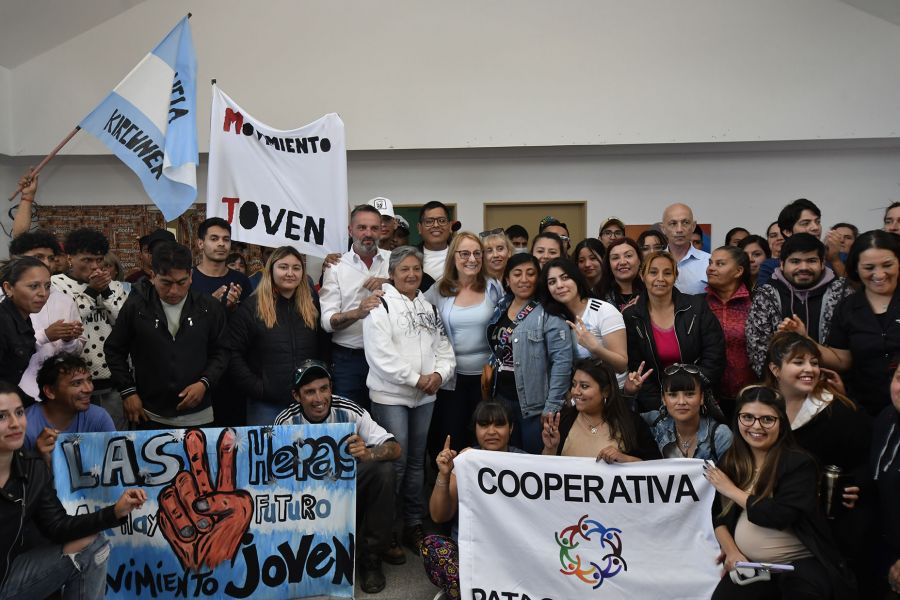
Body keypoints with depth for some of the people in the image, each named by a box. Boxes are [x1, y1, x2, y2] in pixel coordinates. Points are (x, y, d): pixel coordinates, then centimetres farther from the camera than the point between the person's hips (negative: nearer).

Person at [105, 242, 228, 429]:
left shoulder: (209, 308, -3)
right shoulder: (135, 306, -4)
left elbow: (221, 351, 4)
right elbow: (114, 351, 6)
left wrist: (205, 383, -11)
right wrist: (128, 391, 0)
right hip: (150, 417, 0)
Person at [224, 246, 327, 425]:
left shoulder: (312, 307, 9)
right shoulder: (252, 307, -3)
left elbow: (324, 351, 13)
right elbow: (233, 352, -8)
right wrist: (255, 387, -13)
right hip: (265, 404, -3)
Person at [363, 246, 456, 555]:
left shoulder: (429, 307, 14)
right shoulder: (381, 305, -7)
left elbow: (443, 347, 11)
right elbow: (382, 355, -16)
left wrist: (439, 373, -9)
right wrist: (416, 379, -15)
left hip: (425, 396, 6)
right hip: (390, 395, -6)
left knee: (416, 460, 13)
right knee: (396, 461, -5)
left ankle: (413, 524, 24)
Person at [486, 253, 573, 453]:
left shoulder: (548, 313, -12)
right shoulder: (501, 307, 9)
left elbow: (562, 360, -17)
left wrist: (552, 407, -19)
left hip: (535, 404, -6)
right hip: (502, 398, 6)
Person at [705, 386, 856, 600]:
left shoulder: (799, 462, -6)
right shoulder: (730, 462, 9)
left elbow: (779, 516, -17)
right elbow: (718, 515, 10)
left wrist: (731, 490, -7)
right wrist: (731, 551, -7)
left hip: (801, 563, -2)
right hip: (748, 565, 3)